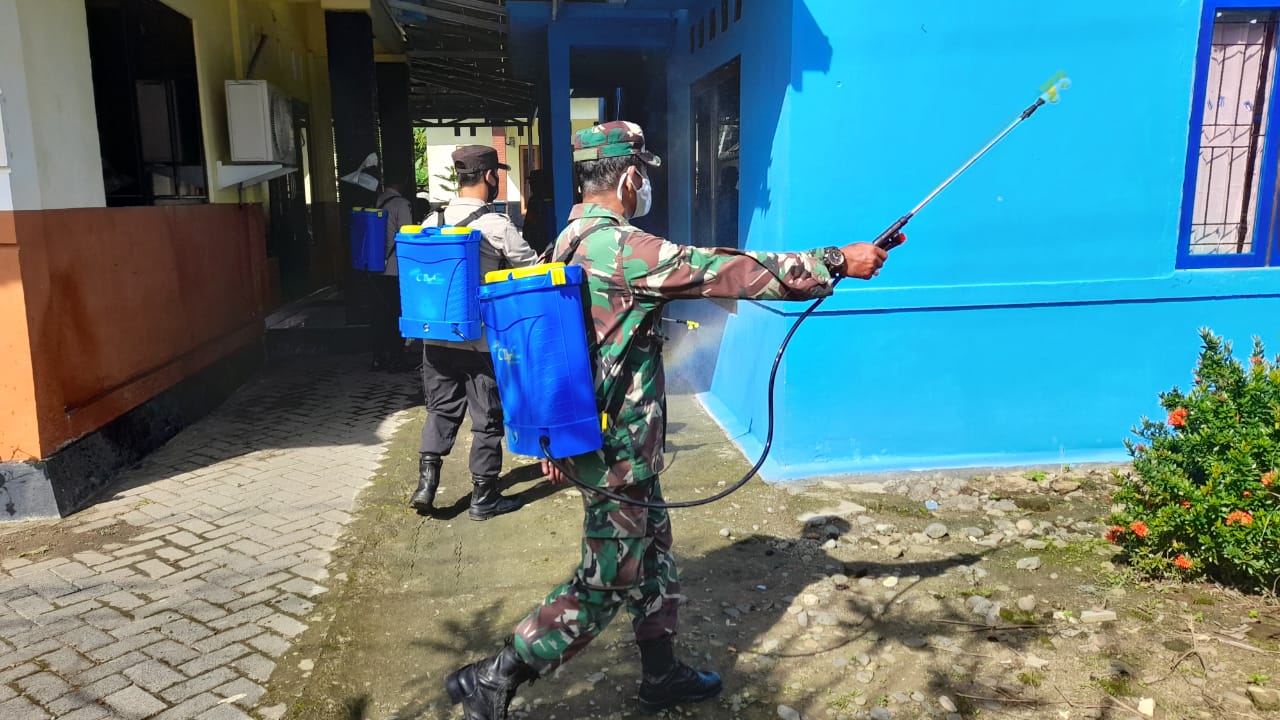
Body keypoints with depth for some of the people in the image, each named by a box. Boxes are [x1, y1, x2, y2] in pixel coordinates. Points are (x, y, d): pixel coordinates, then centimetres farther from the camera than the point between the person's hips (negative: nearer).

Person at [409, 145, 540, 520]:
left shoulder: (433, 221, 3)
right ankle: (483, 498, 16)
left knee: (441, 409, 18)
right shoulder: (496, 224, -13)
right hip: (482, 339, -5)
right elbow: (535, 270, -7)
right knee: (488, 417, 8)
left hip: (437, 336, 5)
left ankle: (427, 482, 8)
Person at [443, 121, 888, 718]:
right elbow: (730, 271, -23)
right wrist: (839, 262, -15)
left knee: (652, 552, 21)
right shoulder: (619, 247, -22)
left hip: (591, 435, 10)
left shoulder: (571, 243, 9)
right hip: (618, 450, -10)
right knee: (605, 585, 2)